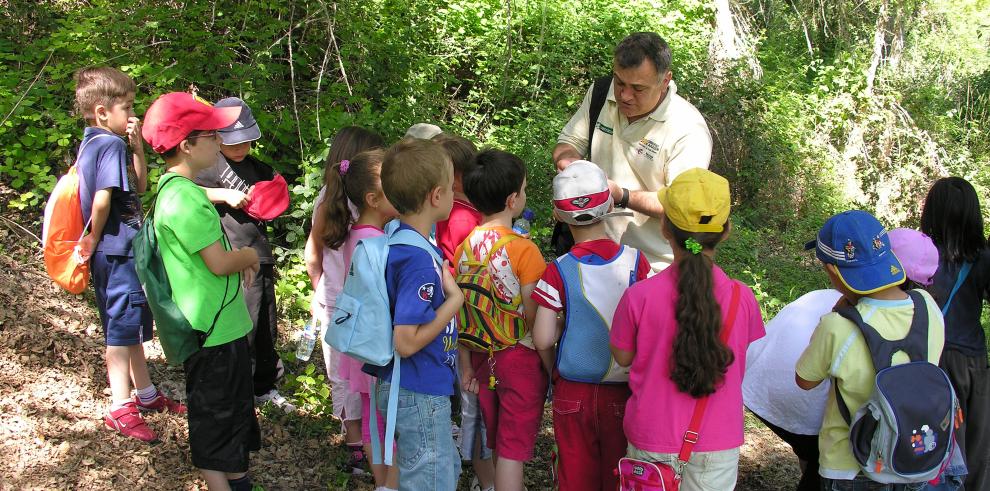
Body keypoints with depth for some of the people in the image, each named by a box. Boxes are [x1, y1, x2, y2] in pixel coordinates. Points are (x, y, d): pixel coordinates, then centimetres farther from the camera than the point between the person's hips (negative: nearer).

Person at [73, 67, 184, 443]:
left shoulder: (91, 143, 13)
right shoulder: (111, 144, -18)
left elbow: (139, 186, 18)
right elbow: (102, 199, -26)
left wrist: (137, 147, 6)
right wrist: (94, 239, -13)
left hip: (116, 251, 10)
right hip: (119, 248, -10)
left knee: (131, 326, 19)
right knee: (122, 328, -3)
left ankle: (145, 394, 32)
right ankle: (120, 408, 5)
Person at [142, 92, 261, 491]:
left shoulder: (175, 189, 9)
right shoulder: (186, 198, -24)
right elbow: (219, 263, -25)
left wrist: (237, 258, 3)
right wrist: (249, 256, -6)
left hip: (222, 323, 11)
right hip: (213, 332, -11)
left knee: (235, 410, 23)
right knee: (215, 417, 4)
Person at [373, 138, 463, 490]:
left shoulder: (398, 239, 3)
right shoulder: (418, 260, -26)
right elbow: (406, 341, -27)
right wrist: (455, 299, -19)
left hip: (423, 389, 10)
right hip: (420, 395, -10)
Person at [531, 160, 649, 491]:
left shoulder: (558, 272, -13)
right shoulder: (636, 262, -9)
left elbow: (543, 340, -14)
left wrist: (565, 324, 5)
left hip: (573, 392, -1)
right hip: (624, 390, 1)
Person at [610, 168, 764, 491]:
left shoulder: (639, 297, -18)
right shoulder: (742, 298, -14)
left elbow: (622, 357, -2)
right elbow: (741, 361, 2)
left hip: (651, 441, -1)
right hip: (717, 445, 1)